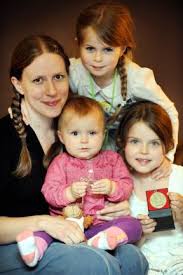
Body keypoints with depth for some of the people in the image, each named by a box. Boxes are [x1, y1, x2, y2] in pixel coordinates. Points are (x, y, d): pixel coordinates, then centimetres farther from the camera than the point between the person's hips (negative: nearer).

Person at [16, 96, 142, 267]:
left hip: (102, 223, 1)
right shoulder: (61, 162, 7)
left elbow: (127, 186, 7)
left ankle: (100, 240, -45)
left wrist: (112, 188, -15)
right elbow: (49, 192, -3)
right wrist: (69, 193, -22)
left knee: (133, 224, -23)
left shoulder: (112, 159, 12)